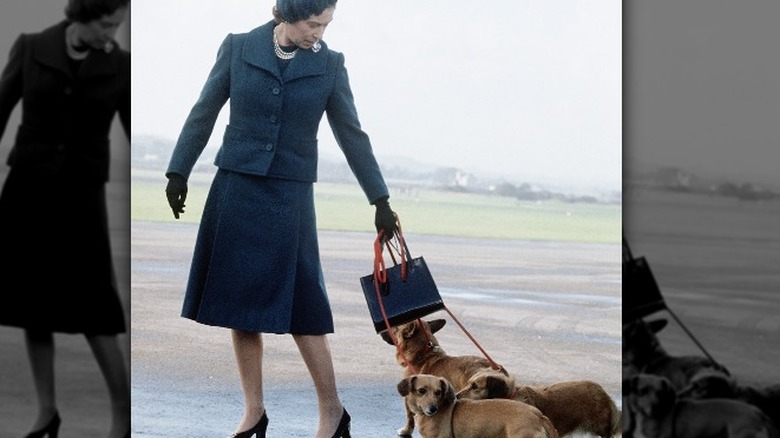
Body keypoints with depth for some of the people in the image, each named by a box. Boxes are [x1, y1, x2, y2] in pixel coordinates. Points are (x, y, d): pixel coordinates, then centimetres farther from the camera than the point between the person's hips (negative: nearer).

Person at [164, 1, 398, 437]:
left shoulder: (329, 65, 0)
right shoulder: (238, 48, -1)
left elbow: (352, 134, 5)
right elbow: (204, 113, 6)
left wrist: (381, 200, 5)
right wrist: (179, 171, 5)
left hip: (290, 197, -1)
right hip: (235, 190, 1)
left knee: (299, 306, -5)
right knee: (240, 305, 3)